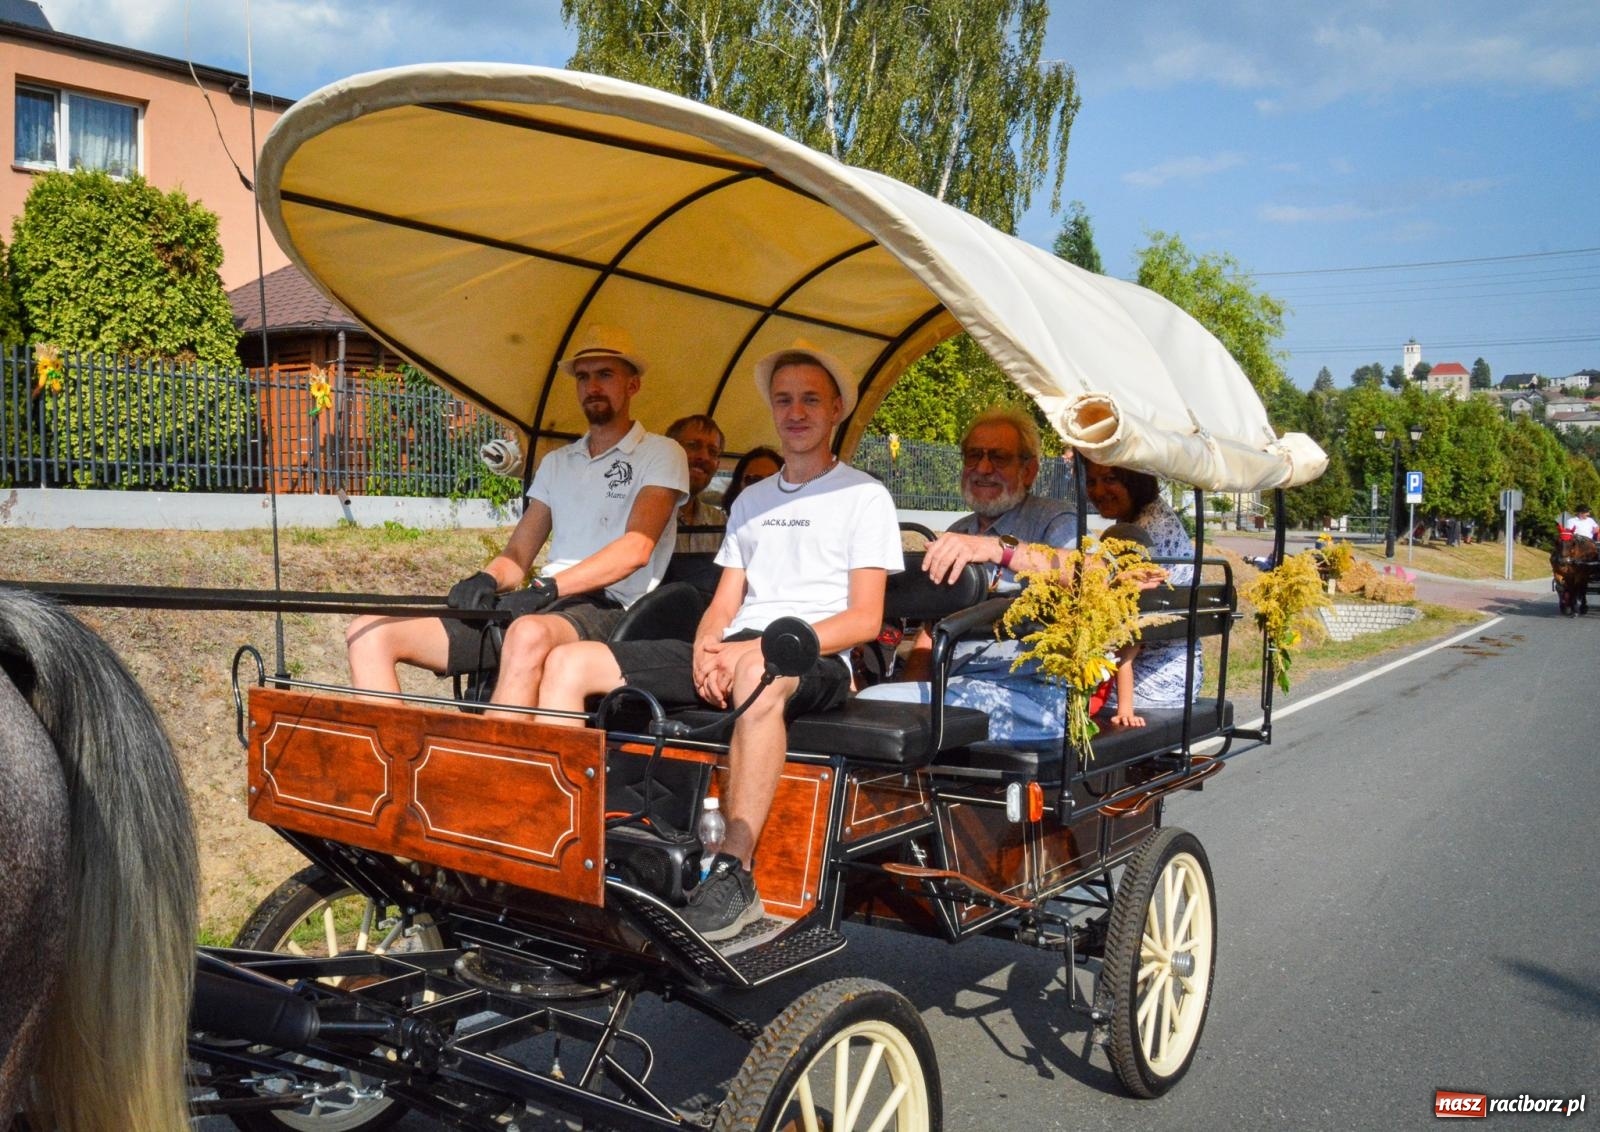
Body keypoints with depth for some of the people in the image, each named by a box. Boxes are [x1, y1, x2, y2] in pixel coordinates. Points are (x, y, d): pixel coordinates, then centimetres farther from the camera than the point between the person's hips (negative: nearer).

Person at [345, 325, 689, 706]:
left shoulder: (661, 455, 6)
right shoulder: (556, 463, 26)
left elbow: (636, 548, -10)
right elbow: (518, 554, 20)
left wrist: (548, 587, -21)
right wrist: (486, 580, -4)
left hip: (607, 610, -7)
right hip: (538, 607, 7)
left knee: (529, 634, -43)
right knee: (369, 633, -8)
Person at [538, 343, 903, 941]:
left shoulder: (863, 496, 7)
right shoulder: (751, 500, 26)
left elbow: (864, 619, -4)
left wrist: (758, 648, -15)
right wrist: (707, 650, -5)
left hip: (816, 661, -6)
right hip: (732, 653, 6)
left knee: (759, 676, -44)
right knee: (571, 661, -10)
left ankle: (735, 876, -38)